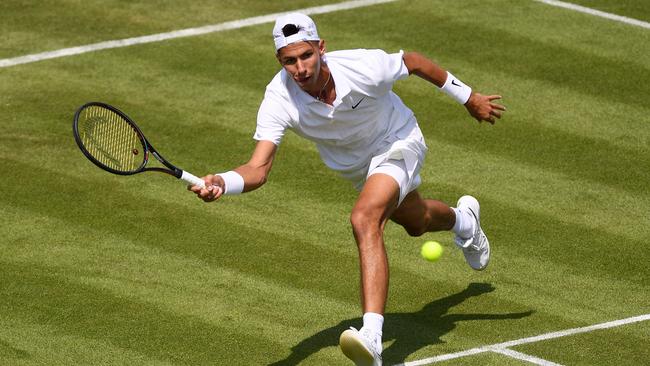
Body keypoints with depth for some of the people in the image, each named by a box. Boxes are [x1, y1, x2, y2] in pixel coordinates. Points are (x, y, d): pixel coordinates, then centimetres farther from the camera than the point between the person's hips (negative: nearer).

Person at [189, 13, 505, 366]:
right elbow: (258, 169, -39)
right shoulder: (279, 100, -34)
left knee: (364, 218, -32)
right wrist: (221, 183, -62)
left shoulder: (364, 67, -39)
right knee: (415, 222, 32)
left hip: (397, 142, -5)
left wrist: (469, 98, -4)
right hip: (354, 166, 5)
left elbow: (414, 61, -17)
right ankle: (463, 219, 71)